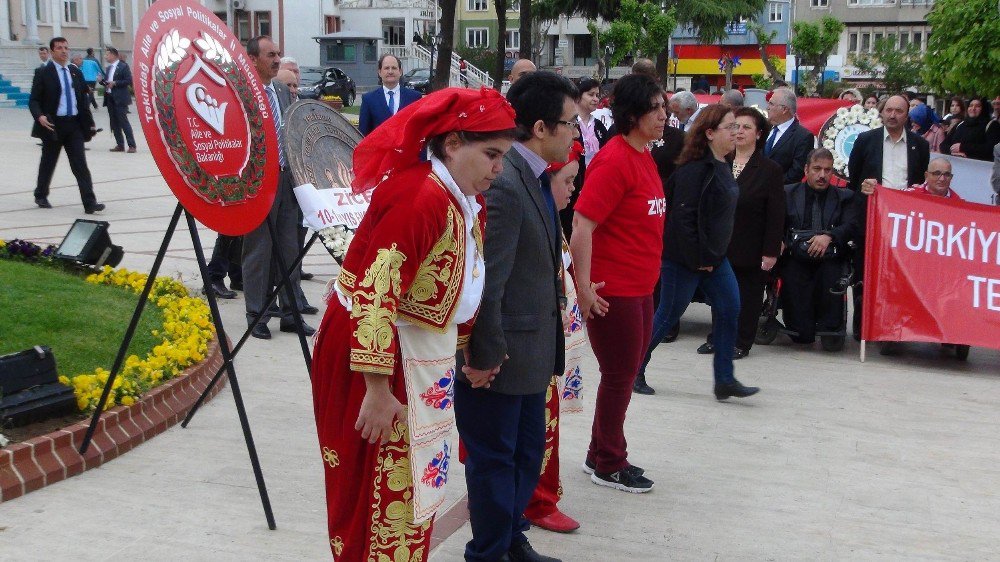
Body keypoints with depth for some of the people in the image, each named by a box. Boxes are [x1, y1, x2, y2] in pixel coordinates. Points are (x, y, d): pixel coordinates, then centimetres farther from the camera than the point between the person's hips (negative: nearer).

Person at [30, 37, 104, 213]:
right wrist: (40, 116, -24)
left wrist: (90, 123, 10)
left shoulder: (75, 72, 10)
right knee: (48, 162, 12)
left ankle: (90, 203, -11)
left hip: (74, 124, 3)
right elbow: (33, 100, -5)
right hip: (53, 124, -3)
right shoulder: (43, 73, -3)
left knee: (80, 164, -5)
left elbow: (83, 99, 14)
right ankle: (41, 196, 32)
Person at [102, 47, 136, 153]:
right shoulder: (108, 68, 17)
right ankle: (120, 145, 12)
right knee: (114, 123, 7)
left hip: (120, 98, -7)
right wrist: (102, 81, 1)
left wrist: (115, 83, -17)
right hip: (109, 98, 7)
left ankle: (132, 145, -8)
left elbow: (129, 81, -12)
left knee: (123, 121, -10)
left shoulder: (123, 66, -5)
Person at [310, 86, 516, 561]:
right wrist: (378, 391, -27)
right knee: (384, 495, 3)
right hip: (372, 358, -9)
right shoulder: (420, 196, -24)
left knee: (414, 490, 19)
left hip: (420, 362, 9)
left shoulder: (467, 201, 6)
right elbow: (374, 296, -29)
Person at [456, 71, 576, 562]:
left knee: (528, 451, 21)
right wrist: (485, 355, -21)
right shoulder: (504, 183, -24)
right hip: (500, 354, -10)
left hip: (530, 348, 10)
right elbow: (487, 278, -25)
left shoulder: (533, 177, 7)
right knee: (494, 457, 8)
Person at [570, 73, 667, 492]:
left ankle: (600, 455, 32)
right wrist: (585, 289, -22)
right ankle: (608, 466, 20)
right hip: (614, 291, -9)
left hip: (640, 288, 9)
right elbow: (582, 227, -23)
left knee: (625, 374, 17)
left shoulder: (644, 156, 9)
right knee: (619, 376, 4)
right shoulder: (614, 161, -19)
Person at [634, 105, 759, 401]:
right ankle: (634, 370, 19)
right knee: (669, 314, 2)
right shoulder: (695, 169, -19)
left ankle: (725, 381, 9)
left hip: (713, 257, 9)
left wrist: (713, 254, 14)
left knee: (729, 310, 2)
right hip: (684, 258, -9)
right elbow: (683, 215, -23)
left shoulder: (722, 167, 10)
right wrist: (698, 259, -19)